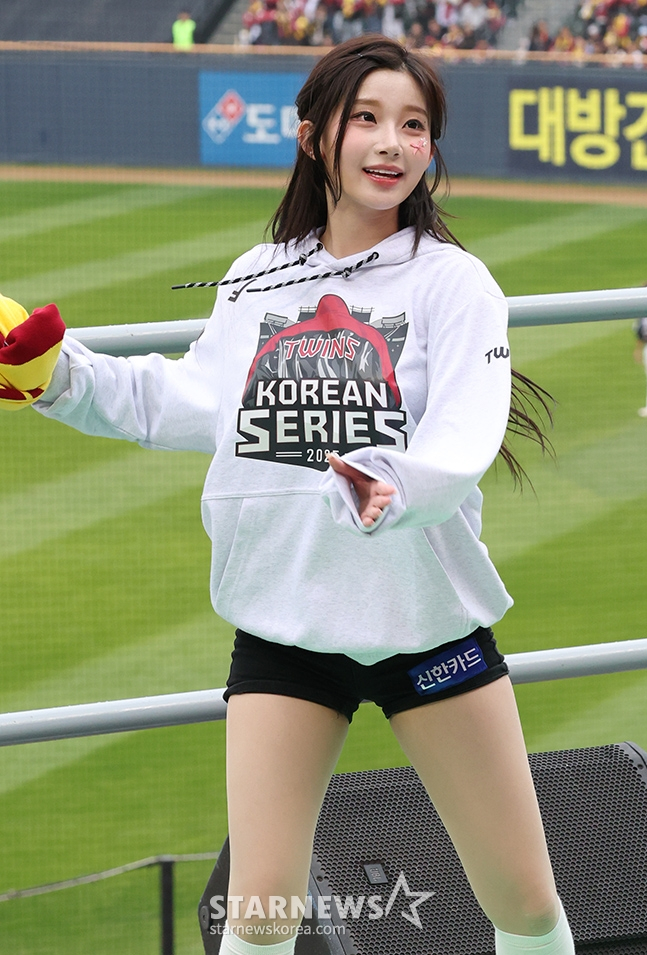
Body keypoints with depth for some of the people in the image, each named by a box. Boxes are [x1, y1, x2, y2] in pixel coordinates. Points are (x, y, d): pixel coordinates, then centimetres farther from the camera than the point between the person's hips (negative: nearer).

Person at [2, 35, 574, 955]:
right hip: (283, 623, 2)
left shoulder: (452, 281, -7)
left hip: (426, 618, -2)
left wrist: (395, 483, -42)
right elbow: (195, 399, 15)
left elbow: (466, 438, -21)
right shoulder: (258, 279, 6)